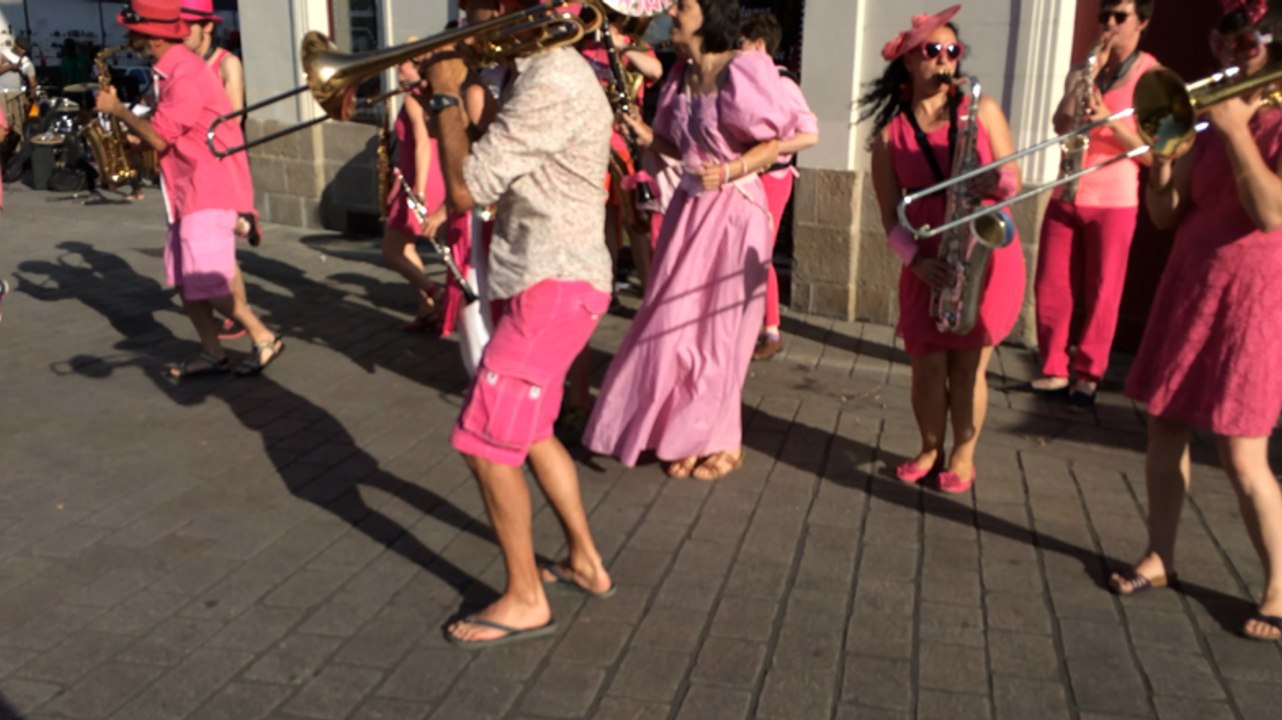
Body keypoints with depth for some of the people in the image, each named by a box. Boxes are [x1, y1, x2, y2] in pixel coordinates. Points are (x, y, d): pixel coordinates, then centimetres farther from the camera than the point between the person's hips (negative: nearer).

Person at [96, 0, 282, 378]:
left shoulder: (185, 74, -18)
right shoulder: (170, 70, 13)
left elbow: (159, 138, -18)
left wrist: (117, 110, -6)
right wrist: (136, 136, 4)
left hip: (211, 187, -10)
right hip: (189, 188, 10)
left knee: (207, 280, -10)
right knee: (186, 278, 9)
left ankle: (263, 339, 1)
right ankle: (212, 353, 15)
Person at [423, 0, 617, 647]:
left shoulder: (553, 83, -21)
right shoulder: (539, 72, 12)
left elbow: (465, 189, -20)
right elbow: (490, 173, 16)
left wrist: (445, 97, -8)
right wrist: (458, 97, 5)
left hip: (556, 286, -11)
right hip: (551, 281, 11)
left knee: (485, 440, -4)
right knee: (528, 430, 21)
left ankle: (524, 600, 9)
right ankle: (585, 562, 34)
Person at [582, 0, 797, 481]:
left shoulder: (742, 71, -13)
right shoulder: (681, 77, 8)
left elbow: (778, 142, -12)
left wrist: (729, 172, -24)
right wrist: (643, 134, -2)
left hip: (733, 211, -7)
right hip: (689, 207, 7)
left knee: (718, 326, 2)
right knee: (676, 324, 8)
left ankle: (724, 442, 20)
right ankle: (687, 436, 23)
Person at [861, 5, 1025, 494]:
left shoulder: (982, 109, 3)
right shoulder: (890, 133, 2)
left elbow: (1013, 183, 2)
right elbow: (891, 215, 0)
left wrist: (989, 179, -21)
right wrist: (917, 259, -15)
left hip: (989, 254, -1)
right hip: (930, 263, 1)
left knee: (969, 364, 0)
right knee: (928, 365, 3)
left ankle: (963, 456, 18)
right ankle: (930, 450, 26)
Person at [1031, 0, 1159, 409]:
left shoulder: (1152, 75, -2)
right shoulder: (1082, 71, 13)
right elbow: (1062, 126, -1)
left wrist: (1110, 119, -24)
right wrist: (1090, 72, -9)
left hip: (1114, 200, -4)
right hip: (1065, 194, 4)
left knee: (1101, 293, 1)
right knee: (1051, 287, 4)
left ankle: (1088, 376, 10)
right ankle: (1055, 369, 14)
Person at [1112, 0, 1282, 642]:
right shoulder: (1207, 123, 10)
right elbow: (1164, 215, 6)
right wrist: (1160, 151, -9)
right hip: (1187, 290, 6)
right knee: (1164, 428, 10)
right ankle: (1158, 558, 24)